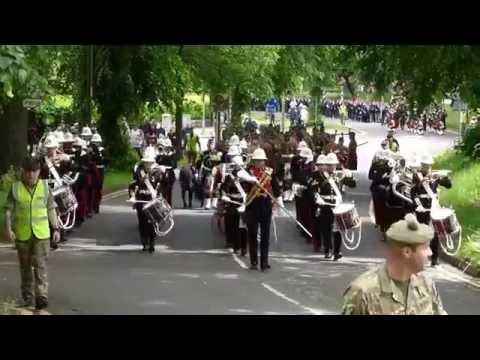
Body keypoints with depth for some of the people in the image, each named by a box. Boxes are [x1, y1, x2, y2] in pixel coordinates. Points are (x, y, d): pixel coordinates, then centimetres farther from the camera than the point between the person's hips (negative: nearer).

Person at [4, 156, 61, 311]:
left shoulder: (45, 187, 2)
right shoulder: (15, 188, -2)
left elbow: (51, 209, 8)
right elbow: (8, 211, -2)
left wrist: (56, 229, 3)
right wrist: (8, 229, -14)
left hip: (41, 234, -1)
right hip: (22, 234, 1)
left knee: (40, 265, -11)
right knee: (25, 267, 10)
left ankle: (41, 297, -14)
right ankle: (28, 298, 20)